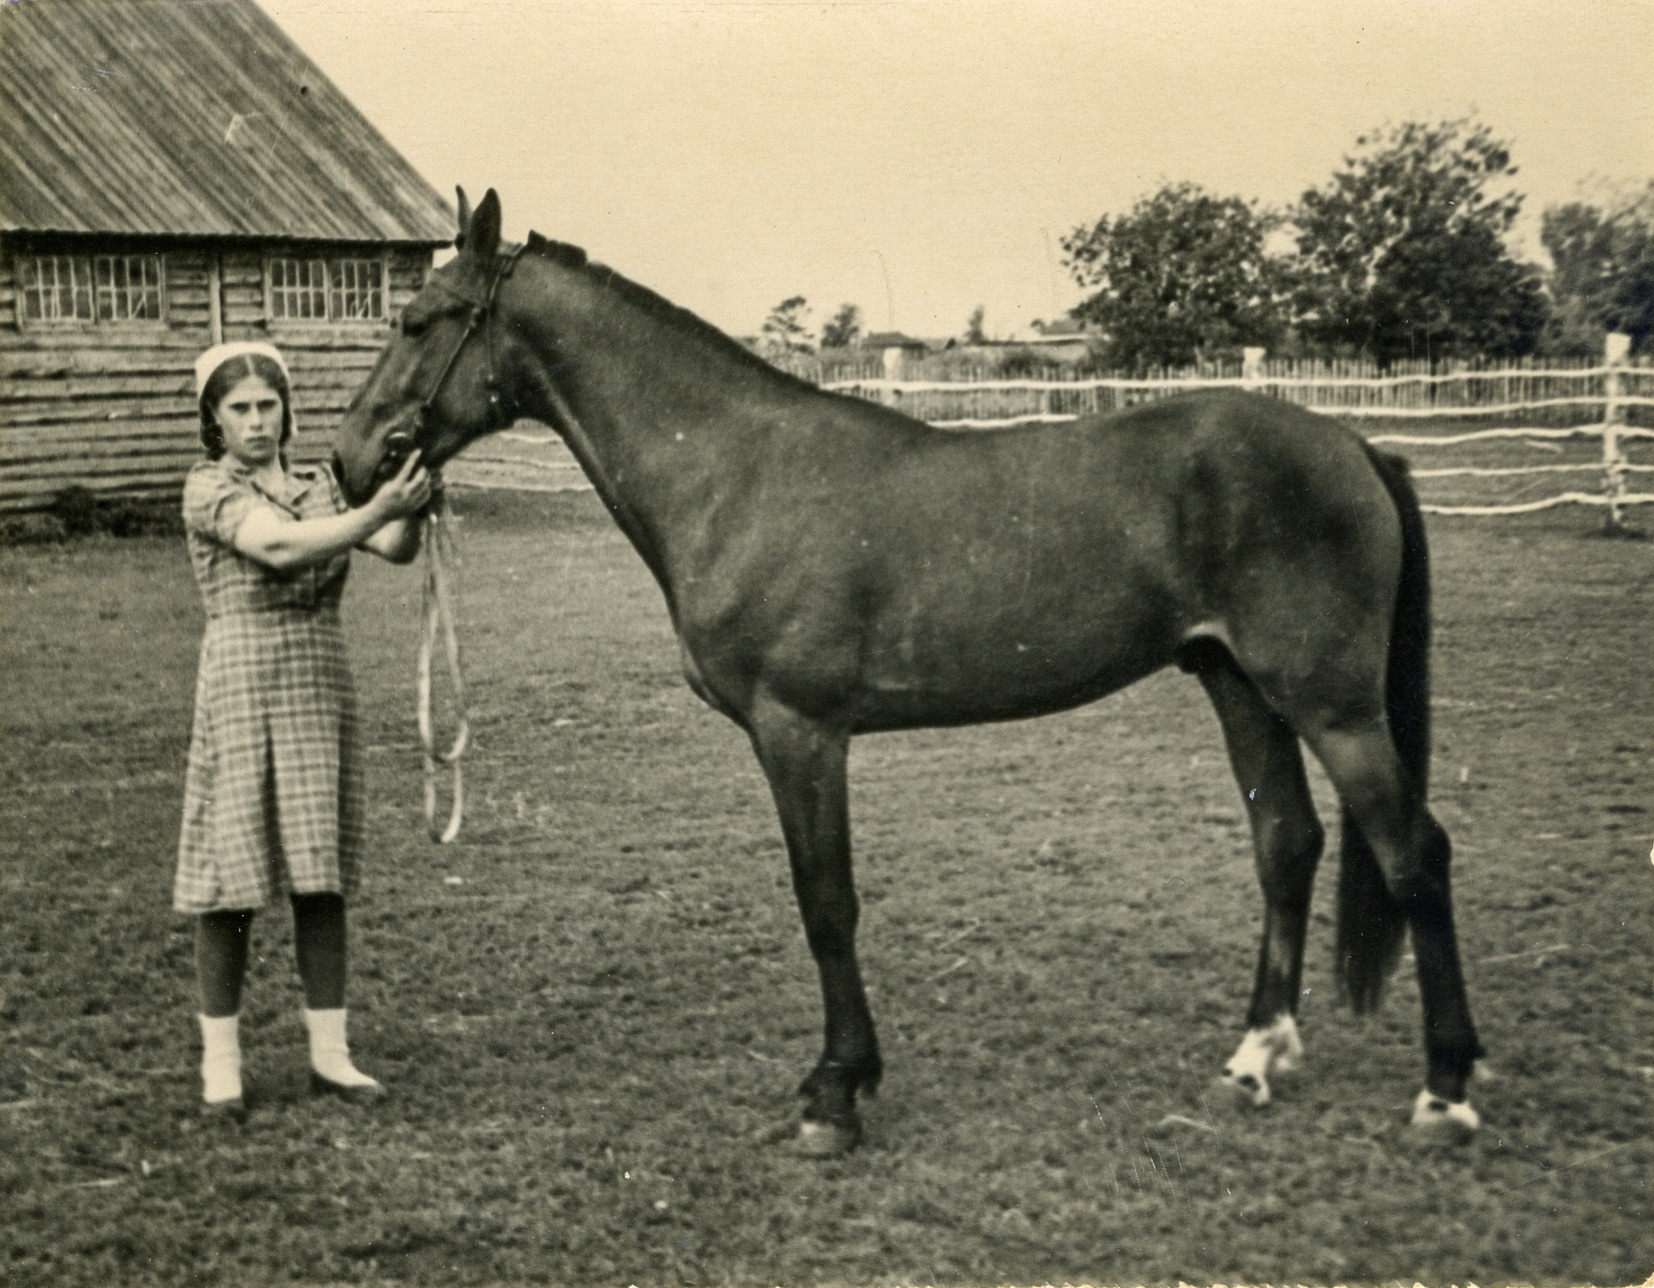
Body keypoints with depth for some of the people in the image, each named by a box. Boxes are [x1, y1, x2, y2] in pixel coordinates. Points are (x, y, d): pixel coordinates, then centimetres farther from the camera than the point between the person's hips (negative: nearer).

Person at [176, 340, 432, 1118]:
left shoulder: (319, 485, 11)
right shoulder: (209, 490, -4)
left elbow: (397, 551, -4)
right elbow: (278, 545, -22)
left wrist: (410, 510, -26)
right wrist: (377, 510, -32)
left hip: (322, 688, 5)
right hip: (242, 690, -4)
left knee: (321, 876, 8)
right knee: (233, 879, 1)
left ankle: (330, 1053, 16)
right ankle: (220, 1063, 12)